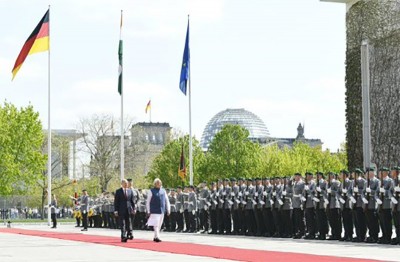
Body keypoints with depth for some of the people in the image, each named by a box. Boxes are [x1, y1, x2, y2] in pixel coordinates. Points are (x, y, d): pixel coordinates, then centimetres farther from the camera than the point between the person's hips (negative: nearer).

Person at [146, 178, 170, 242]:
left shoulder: (163, 191, 9)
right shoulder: (151, 191, -2)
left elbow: (167, 201, 14)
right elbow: (148, 202, -1)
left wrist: (168, 210, 9)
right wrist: (148, 211, -5)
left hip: (162, 211, 5)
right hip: (154, 211, -5)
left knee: (159, 225, 10)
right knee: (156, 225, -13)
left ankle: (155, 237, 21)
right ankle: (157, 237, -17)